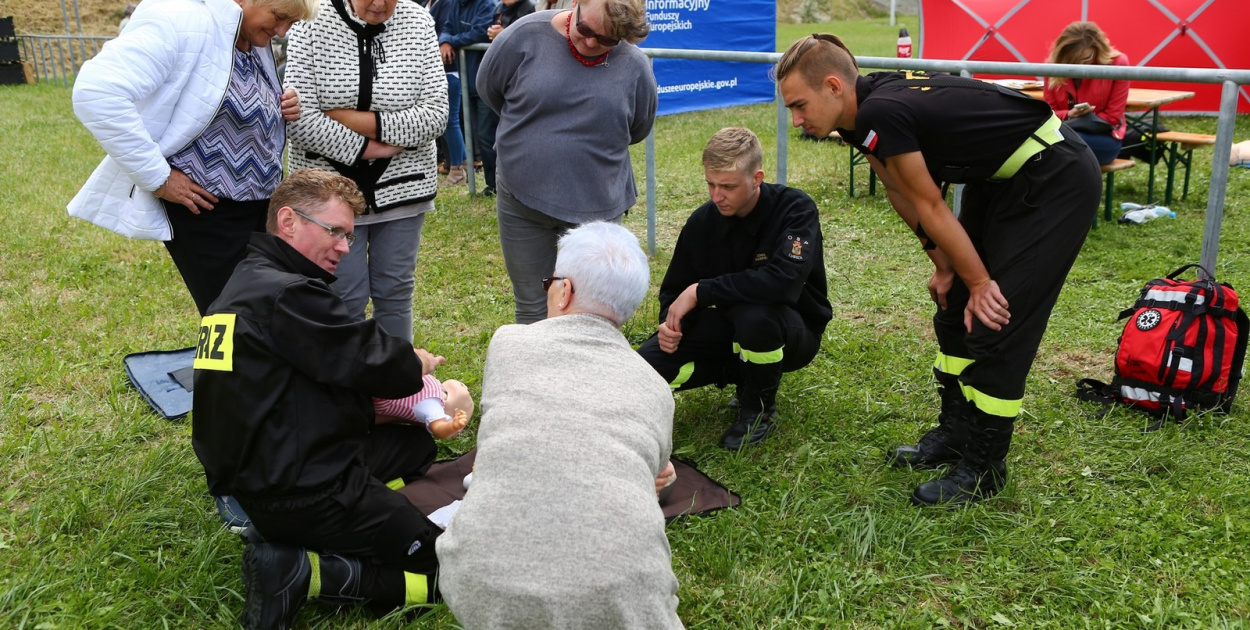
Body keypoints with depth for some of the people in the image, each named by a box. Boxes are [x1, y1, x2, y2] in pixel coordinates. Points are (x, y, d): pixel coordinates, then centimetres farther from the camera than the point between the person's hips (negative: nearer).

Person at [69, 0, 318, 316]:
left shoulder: (256, 44, 8)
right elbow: (96, 92, -27)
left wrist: (283, 112, 0)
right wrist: (157, 178, -24)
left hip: (263, 204, 8)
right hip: (206, 211, -8)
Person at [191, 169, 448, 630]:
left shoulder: (245, 284, 13)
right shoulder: (287, 294, -20)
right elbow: (379, 365, -18)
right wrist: (417, 364, 5)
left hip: (253, 476, 10)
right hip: (303, 494, -10)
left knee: (417, 445, 25)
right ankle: (305, 572, -10)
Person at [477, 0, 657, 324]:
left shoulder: (635, 66, -9)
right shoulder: (526, 35, -10)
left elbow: (637, 130, 8)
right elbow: (489, 88, 6)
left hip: (596, 205, 0)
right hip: (522, 199, 1)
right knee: (532, 308, 13)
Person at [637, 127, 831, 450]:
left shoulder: (795, 209, -20)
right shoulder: (702, 221, -6)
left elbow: (784, 281, -37)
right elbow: (675, 289, 4)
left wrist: (700, 292, -32)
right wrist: (670, 322, -20)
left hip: (793, 332, -5)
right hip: (731, 329, 5)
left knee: (754, 314, -40)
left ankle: (760, 408, -8)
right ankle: (744, 372, 11)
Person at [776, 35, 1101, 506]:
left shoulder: (879, 116, -29)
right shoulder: (865, 110, -3)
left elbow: (930, 206, -20)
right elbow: (902, 195, 6)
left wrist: (980, 282, -10)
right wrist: (944, 266, 6)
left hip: (1056, 181, -9)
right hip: (1002, 178, 10)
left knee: (997, 325, -8)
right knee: (955, 310, 12)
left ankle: (982, 470, 6)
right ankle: (955, 435, 26)